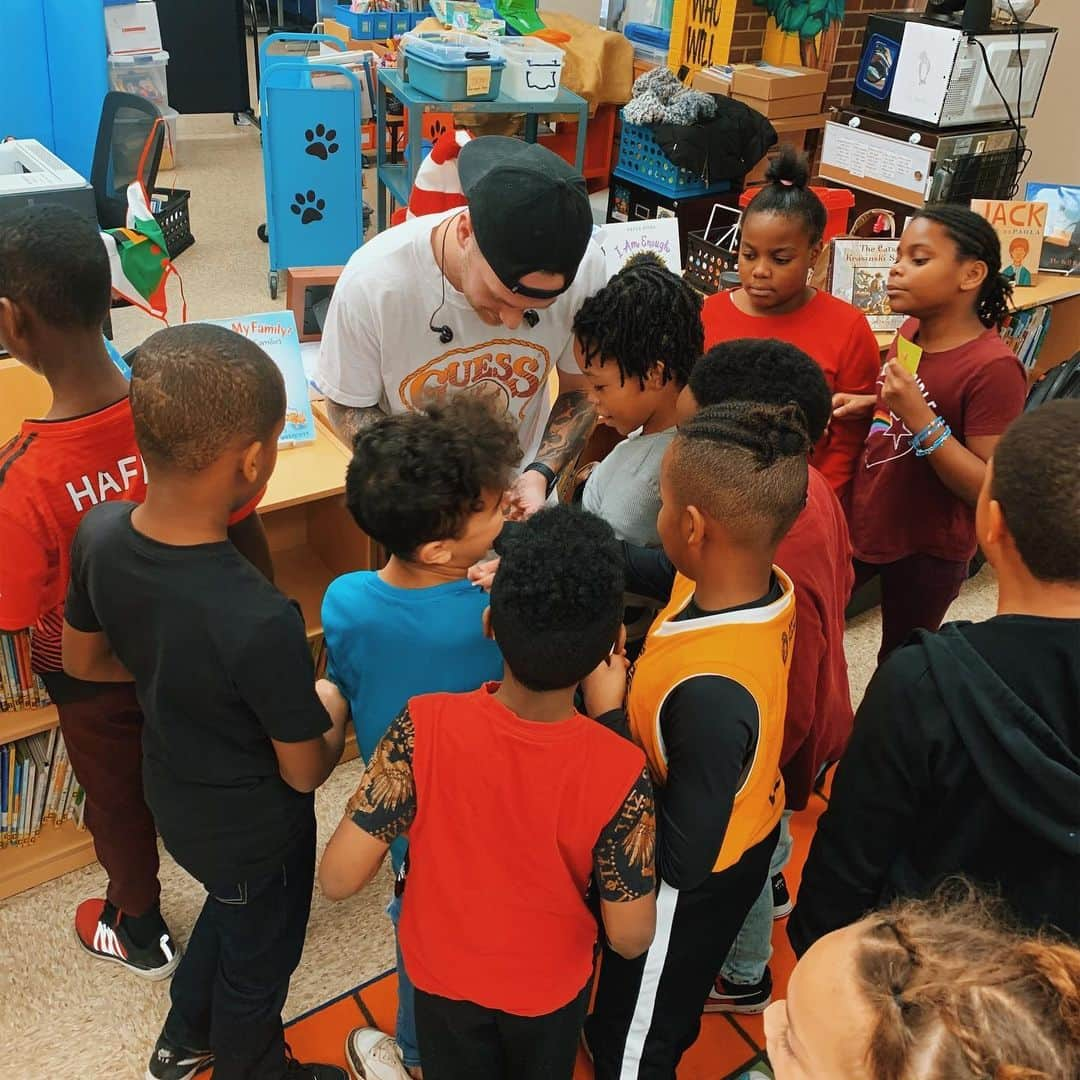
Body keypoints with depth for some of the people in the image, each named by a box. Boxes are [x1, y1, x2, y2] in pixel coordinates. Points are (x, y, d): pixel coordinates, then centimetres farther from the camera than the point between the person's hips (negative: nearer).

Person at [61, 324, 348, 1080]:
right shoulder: (261, 622, -41)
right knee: (258, 958, 26)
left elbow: (83, 659, -1)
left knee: (229, 910, 36)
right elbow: (304, 772, -24)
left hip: (173, 794, 6)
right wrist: (331, 709, -4)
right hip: (253, 828, -6)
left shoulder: (100, 533, -21)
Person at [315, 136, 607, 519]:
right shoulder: (373, 281, -30)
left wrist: (540, 474, -24)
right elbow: (348, 406, -14)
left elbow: (581, 390, -8)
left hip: (520, 491, 2)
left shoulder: (585, 267, -25)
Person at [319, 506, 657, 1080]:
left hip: (444, 974, 0)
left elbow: (338, 878, -26)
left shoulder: (425, 727, -33)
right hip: (550, 985, 0)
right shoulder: (618, 772, -33)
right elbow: (630, 937, -20)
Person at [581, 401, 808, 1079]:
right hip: (746, 835, 7)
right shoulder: (763, 584, -20)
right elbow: (645, 567, 0)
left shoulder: (711, 692, -44)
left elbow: (681, 860, -33)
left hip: (692, 889, -7)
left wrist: (608, 717, -29)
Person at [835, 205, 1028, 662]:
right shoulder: (913, 332, -2)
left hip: (928, 550, -7)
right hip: (862, 523, 7)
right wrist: (872, 404, -3)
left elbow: (990, 488, -25)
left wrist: (918, 417, -33)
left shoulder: (993, 367, -24)